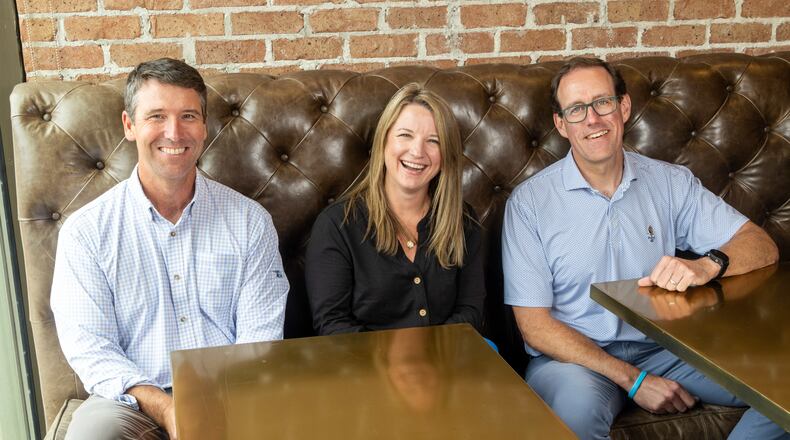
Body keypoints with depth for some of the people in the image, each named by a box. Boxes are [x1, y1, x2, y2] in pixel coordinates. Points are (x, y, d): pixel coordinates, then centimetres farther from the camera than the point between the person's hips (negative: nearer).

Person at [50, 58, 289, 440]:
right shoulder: (85, 231, 2)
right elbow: (88, 346, -4)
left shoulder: (250, 220, 5)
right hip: (136, 398, -1)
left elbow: (260, 336, 2)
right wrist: (164, 407, -20)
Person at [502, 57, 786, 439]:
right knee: (577, 402, -38)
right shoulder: (529, 202, -6)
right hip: (574, 355, -4)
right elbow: (534, 324, -10)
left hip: (662, 348, 4)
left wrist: (707, 265, -23)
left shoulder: (671, 182, 6)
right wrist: (633, 380, -16)